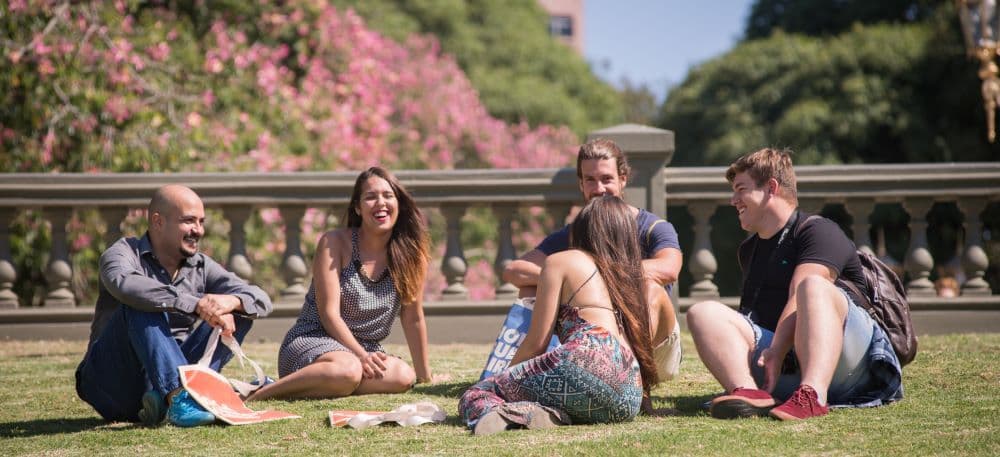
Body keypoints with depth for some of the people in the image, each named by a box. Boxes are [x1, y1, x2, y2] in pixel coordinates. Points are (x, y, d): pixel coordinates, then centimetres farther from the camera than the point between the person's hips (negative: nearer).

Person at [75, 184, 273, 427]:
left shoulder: (201, 267, 11)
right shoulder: (125, 253, -4)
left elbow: (262, 300, 0)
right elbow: (124, 284, -31)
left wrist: (232, 301, -25)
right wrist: (196, 304, -37)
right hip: (110, 382, -5)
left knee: (240, 313, -8)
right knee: (140, 305, -28)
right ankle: (178, 396, -47)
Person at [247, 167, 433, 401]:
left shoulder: (408, 253, 1)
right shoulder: (335, 243, -8)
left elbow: (413, 318, 5)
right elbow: (329, 313, -13)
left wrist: (425, 377, 4)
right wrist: (360, 355, -22)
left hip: (365, 350, 5)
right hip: (311, 341, -5)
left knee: (403, 377, -30)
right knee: (349, 370, -40)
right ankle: (262, 393, -25)